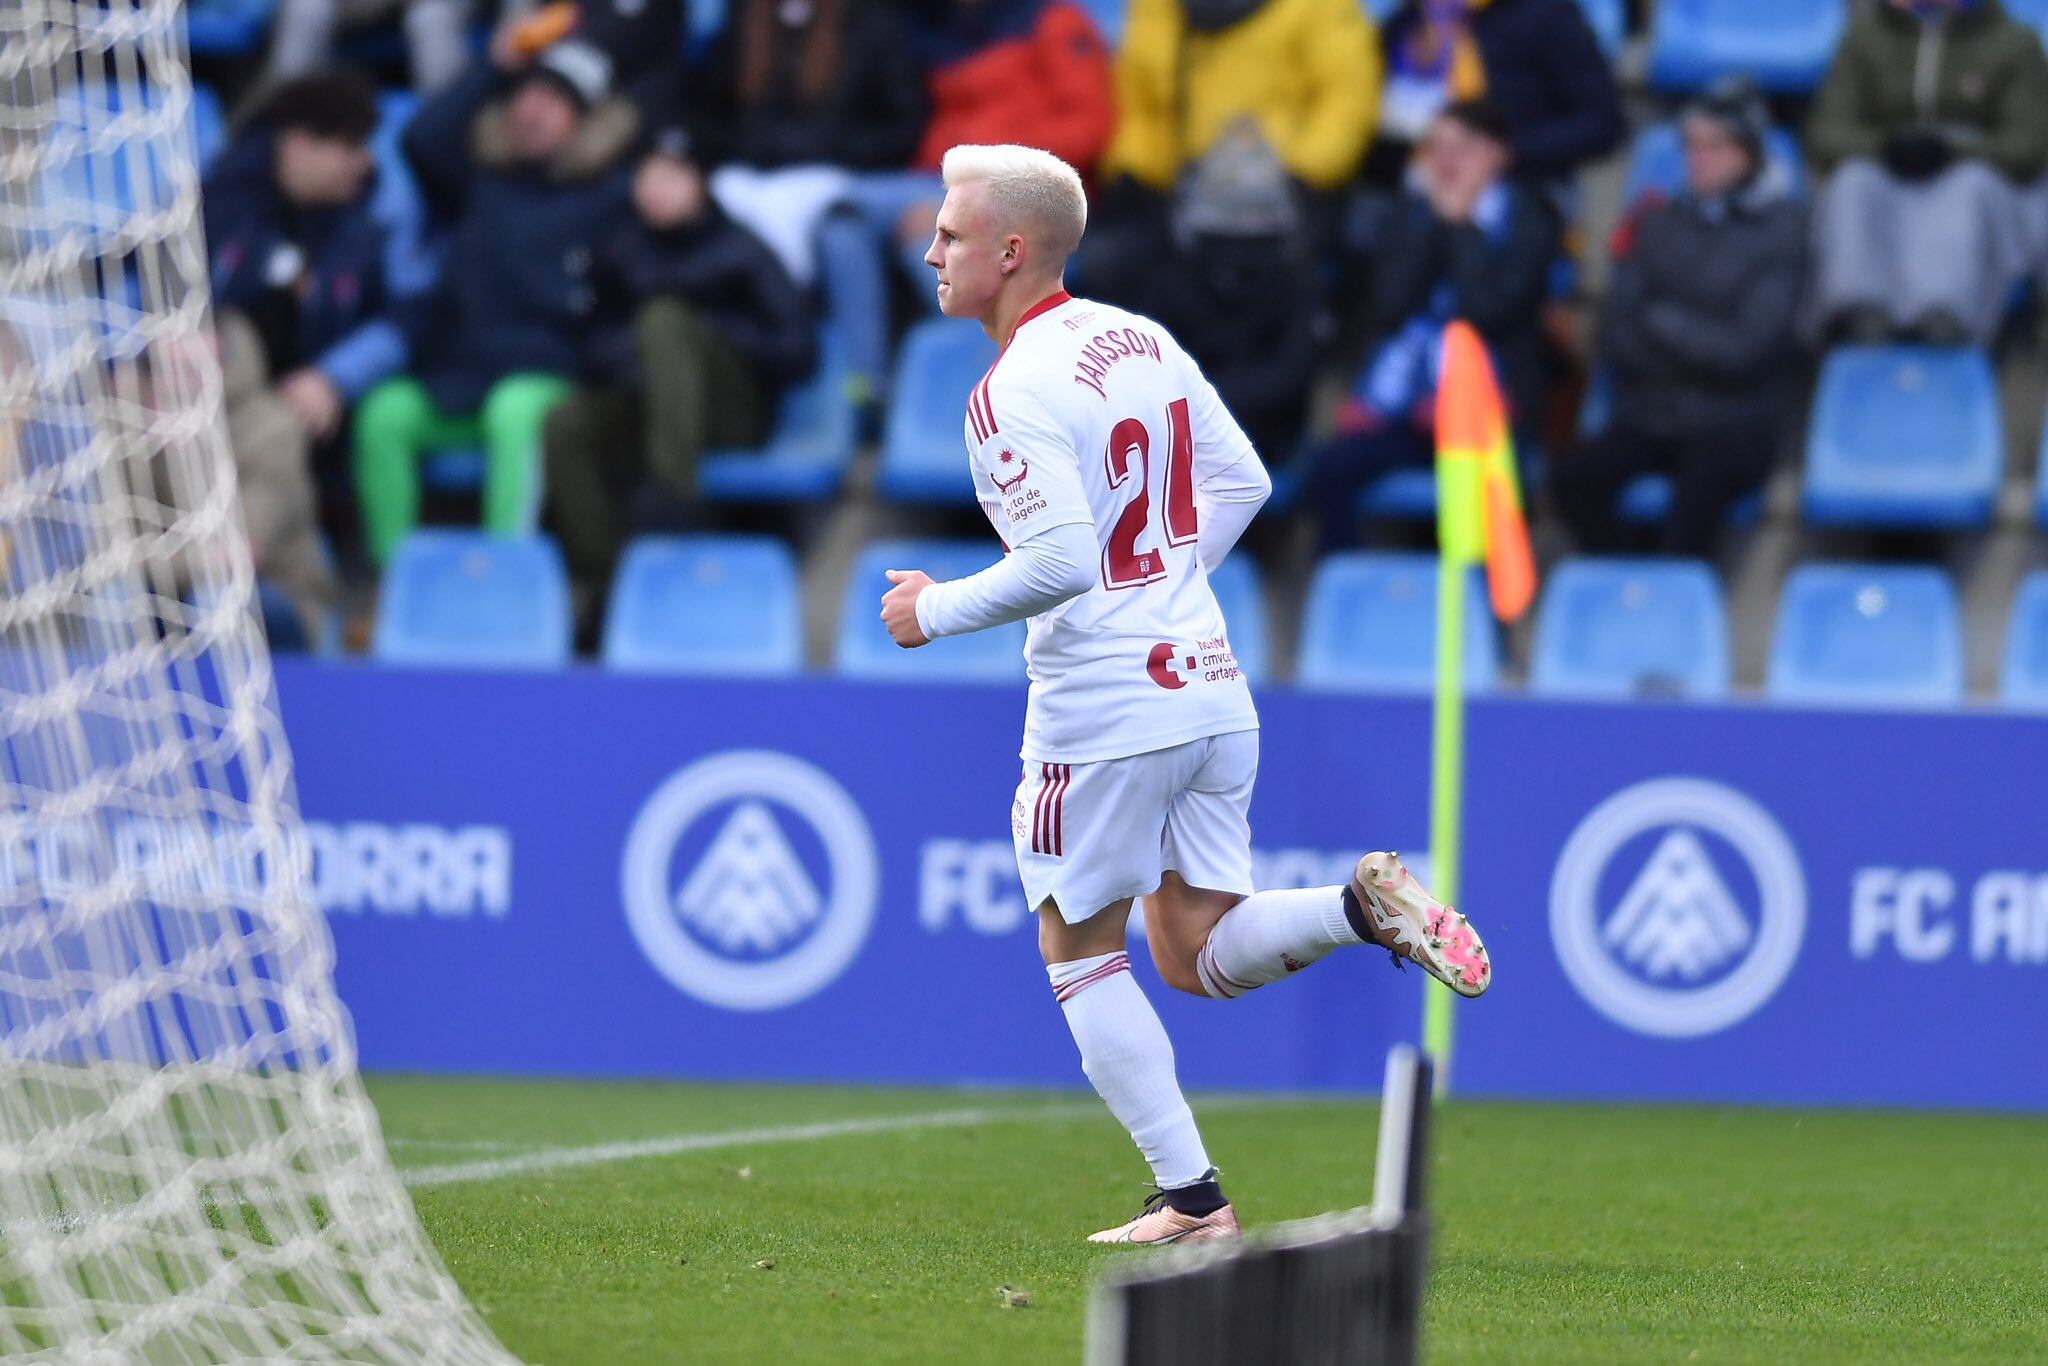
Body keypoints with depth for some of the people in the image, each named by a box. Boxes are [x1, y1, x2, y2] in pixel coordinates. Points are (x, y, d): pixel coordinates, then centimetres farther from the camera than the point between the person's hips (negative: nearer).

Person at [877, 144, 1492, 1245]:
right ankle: (1363, 904, -10)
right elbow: (1242, 483, 18)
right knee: (1199, 956, 15)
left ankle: (1191, 1198, 6)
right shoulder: (1143, 340, 10)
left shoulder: (1014, 393, -16)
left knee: (1079, 953, 9)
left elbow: (1059, 562, -25)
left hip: (1102, 709, -8)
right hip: (1210, 688, 8)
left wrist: (937, 610, -11)